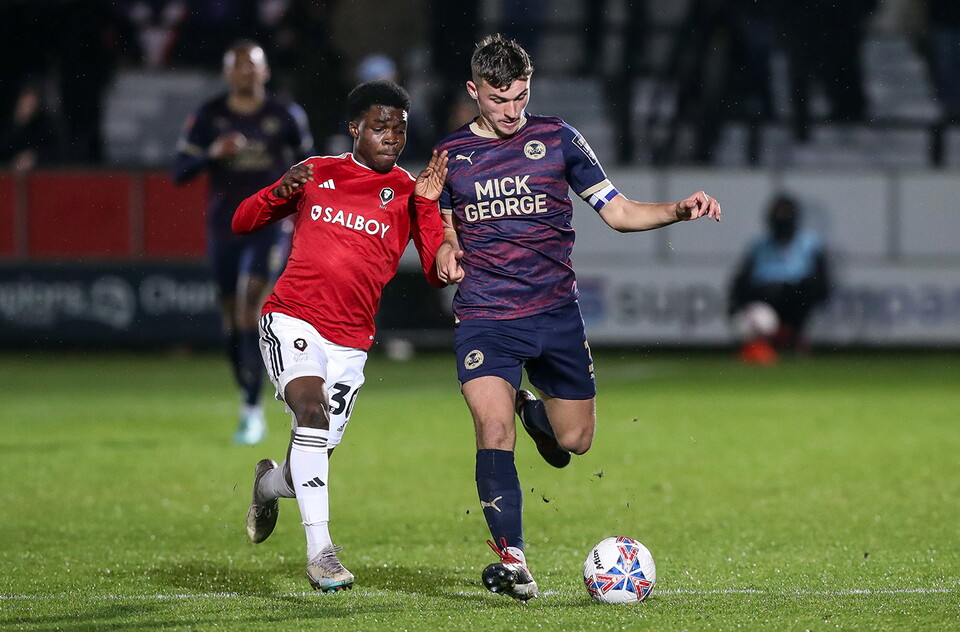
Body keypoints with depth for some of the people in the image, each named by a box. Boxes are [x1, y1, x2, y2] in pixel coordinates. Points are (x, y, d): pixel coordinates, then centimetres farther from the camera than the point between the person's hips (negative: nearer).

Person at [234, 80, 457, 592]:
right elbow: (242, 223, 14)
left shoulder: (409, 194, 8)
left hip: (350, 343, 2)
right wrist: (281, 192, -5)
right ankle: (320, 551, -29)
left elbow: (437, 273, -2)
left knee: (314, 463, 4)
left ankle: (270, 483, 43)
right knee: (311, 406, -29)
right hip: (291, 320, -2)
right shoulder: (316, 173, 10)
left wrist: (428, 205, -12)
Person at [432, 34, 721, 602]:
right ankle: (512, 561, -14)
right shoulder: (451, 154, 5)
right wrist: (445, 257, -5)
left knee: (576, 441, 8)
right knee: (494, 431, -20)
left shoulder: (557, 139, 3)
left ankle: (534, 408, 44)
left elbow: (618, 211, 4)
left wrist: (680, 210, -11)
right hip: (486, 319, -1)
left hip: (557, 314, 1)